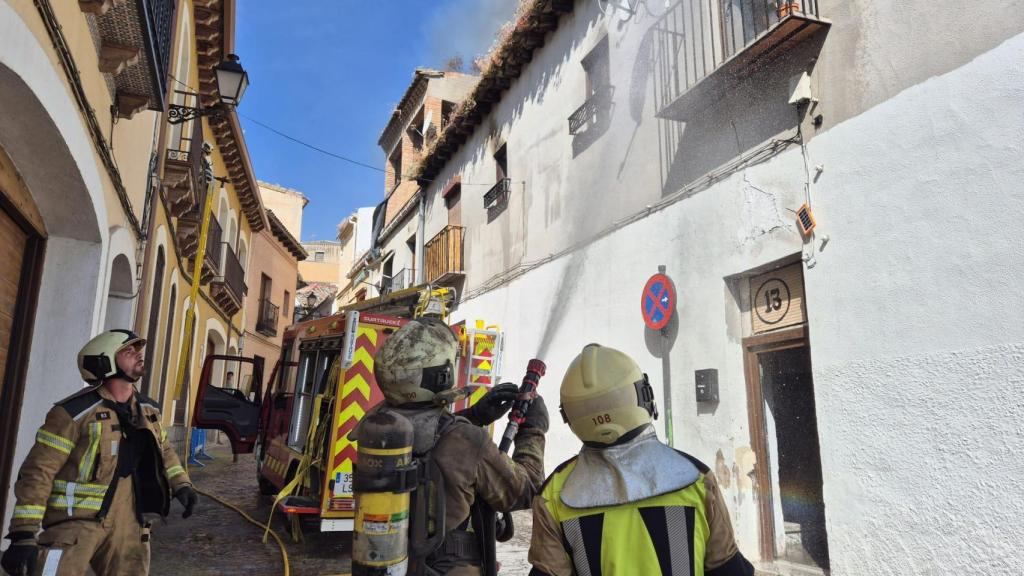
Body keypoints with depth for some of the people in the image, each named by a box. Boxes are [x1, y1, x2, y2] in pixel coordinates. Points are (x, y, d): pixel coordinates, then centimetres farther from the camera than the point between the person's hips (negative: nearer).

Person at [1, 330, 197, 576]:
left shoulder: (148, 410, 6)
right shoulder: (75, 413, -15)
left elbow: (163, 449, 23)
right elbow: (38, 472, -15)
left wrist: (181, 483, 10)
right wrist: (24, 534, -19)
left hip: (127, 522, 6)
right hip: (77, 521, -6)